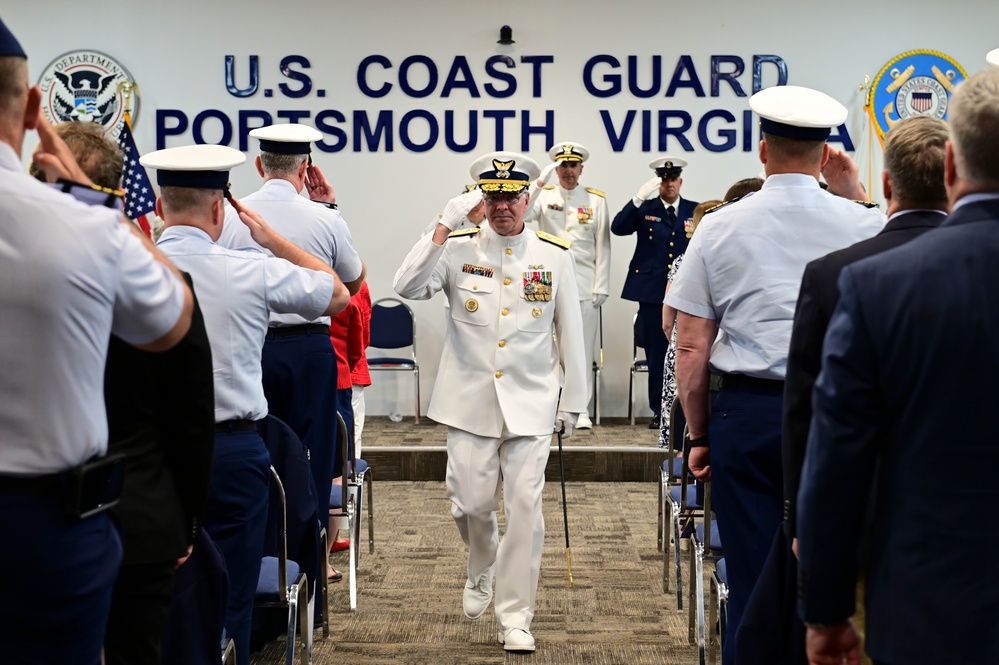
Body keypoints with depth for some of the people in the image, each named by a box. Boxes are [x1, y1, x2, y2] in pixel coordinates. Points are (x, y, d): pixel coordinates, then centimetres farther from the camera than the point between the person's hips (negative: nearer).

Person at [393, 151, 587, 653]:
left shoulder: (554, 255, 3)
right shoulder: (458, 250, 0)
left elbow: (570, 332, 7)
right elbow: (407, 288, -16)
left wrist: (571, 400, 8)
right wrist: (444, 227, -19)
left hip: (531, 404, 0)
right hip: (470, 401, 0)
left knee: (525, 508, -2)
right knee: (472, 503, 2)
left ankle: (515, 617, 10)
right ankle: (482, 567, 37)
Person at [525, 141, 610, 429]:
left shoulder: (596, 199, 5)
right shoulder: (544, 195, 6)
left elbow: (602, 246, 3)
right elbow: (522, 215, -14)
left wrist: (601, 286, -2)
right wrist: (540, 182, -20)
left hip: (585, 284, 0)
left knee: (583, 348, 2)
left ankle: (580, 409, 8)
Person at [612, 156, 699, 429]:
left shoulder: (695, 211, 10)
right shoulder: (645, 209, 7)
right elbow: (618, 228, -9)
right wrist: (639, 198, -17)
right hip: (652, 292, 0)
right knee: (656, 354, 4)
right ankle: (659, 410, 13)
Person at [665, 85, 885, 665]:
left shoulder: (720, 227, 1)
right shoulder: (862, 223, 1)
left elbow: (692, 349, -1)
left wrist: (700, 435, 11)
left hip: (747, 414, 0)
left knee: (753, 582, 6)